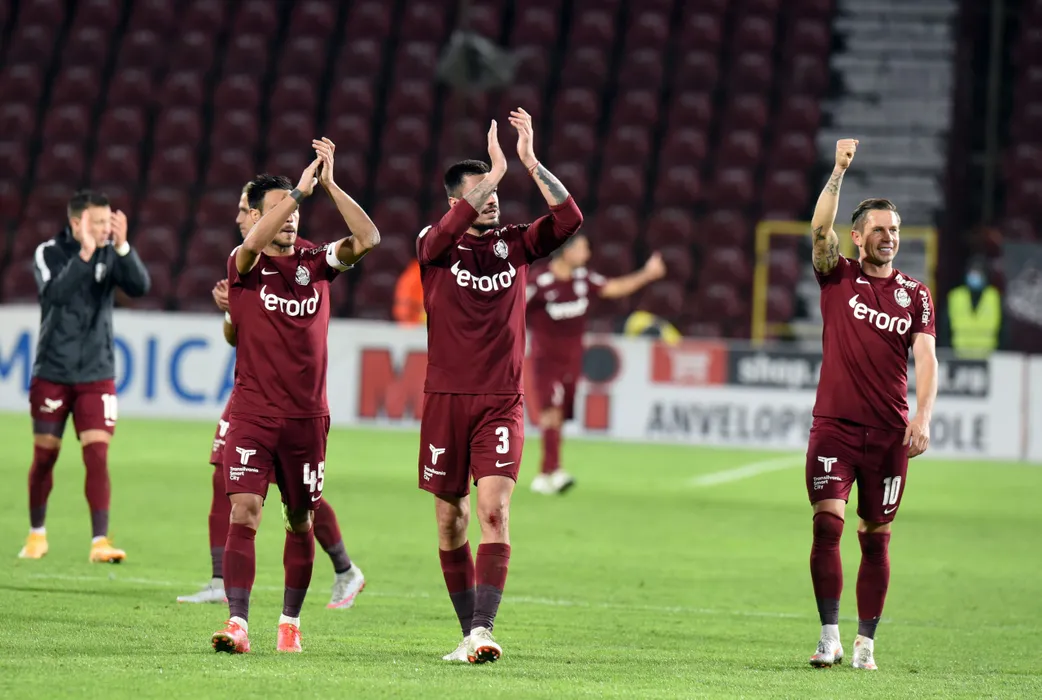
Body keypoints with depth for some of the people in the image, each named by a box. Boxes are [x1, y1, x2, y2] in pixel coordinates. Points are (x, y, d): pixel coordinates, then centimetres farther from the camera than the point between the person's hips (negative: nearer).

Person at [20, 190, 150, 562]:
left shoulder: (111, 253, -1)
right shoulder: (49, 252, -8)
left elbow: (140, 286, -17)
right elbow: (55, 293, -26)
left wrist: (122, 247, -31)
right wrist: (84, 254, -37)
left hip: (97, 375, 1)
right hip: (52, 373, -1)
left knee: (97, 455, -10)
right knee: (45, 455, 7)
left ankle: (100, 541, -11)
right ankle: (37, 535, 25)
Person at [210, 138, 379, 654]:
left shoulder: (316, 263, 6)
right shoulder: (245, 265, -1)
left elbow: (368, 239, -9)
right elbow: (254, 242, -25)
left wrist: (329, 184, -15)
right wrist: (300, 188, -26)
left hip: (307, 417, 3)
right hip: (252, 413, -3)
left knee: (300, 520, 11)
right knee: (244, 513, -15)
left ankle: (290, 621, 26)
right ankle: (237, 623, -19)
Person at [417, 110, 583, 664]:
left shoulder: (513, 244, 7)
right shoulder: (435, 247, 0)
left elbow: (569, 218, -6)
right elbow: (446, 230, -23)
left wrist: (530, 162, -13)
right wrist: (497, 172, -25)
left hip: (501, 403, 0)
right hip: (446, 400, 0)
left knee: (494, 509, -16)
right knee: (451, 521, 6)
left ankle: (483, 630, -23)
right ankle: (469, 631, 18)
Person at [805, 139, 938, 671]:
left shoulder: (915, 295, 7)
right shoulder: (837, 277, 4)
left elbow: (926, 361, -1)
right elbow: (820, 230, -13)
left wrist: (922, 418, -16)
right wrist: (838, 173, -23)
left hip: (890, 433, 1)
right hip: (834, 426, -1)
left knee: (875, 538, 5)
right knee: (827, 523, -13)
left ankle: (866, 643, 12)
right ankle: (829, 637, -9)